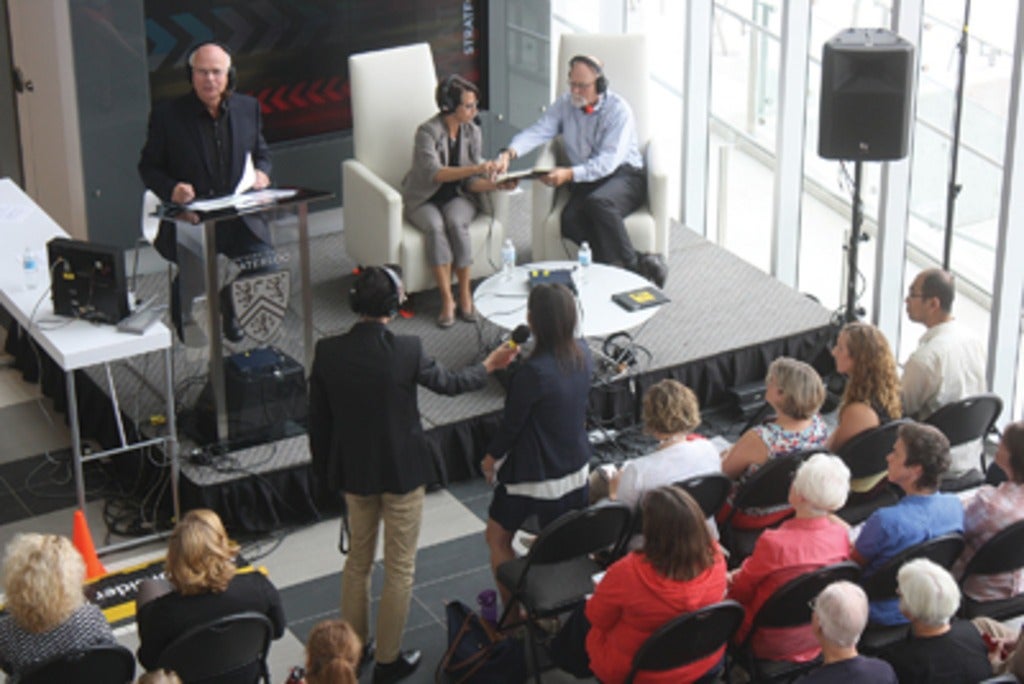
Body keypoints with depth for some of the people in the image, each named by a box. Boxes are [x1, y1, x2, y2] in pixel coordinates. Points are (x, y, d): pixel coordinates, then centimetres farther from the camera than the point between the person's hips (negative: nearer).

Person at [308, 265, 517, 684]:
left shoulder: (327, 353, -12)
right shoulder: (406, 351, -22)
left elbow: (318, 421, -3)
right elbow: (447, 383, -4)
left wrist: (324, 473, 11)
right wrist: (489, 367, 15)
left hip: (353, 472, 4)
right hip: (401, 472, -4)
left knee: (358, 559, 23)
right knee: (399, 568, 11)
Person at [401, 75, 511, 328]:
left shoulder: (472, 132, 0)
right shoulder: (428, 131, -16)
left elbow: (471, 183, 0)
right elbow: (434, 172, -31)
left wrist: (497, 184, -20)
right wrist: (475, 169, -41)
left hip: (458, 197, 3)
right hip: (424, 200, -3)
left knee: (456, 222, -31)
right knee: (435, 225, -34)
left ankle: (465, 295, -22)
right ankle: (447, 300, -30)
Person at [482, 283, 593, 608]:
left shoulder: (533, 372, -29)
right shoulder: (583, 354, -7)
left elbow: (512, 422, -16)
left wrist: (492, 457, 1)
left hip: (533, 474, -6)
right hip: (576, 468, 7)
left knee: (497, 537, 14)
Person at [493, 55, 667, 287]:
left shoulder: (618, 109, -10)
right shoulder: (565, 105, 8)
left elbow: (608, 161, -20)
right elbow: (537, 131, -3)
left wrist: (569, 174, -34)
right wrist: (510, 152, -24)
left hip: (624, 175, -5)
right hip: (585, 180, 5)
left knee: (598, 202, -39)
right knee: (570, 220, -28)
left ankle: (631, 264, -28)